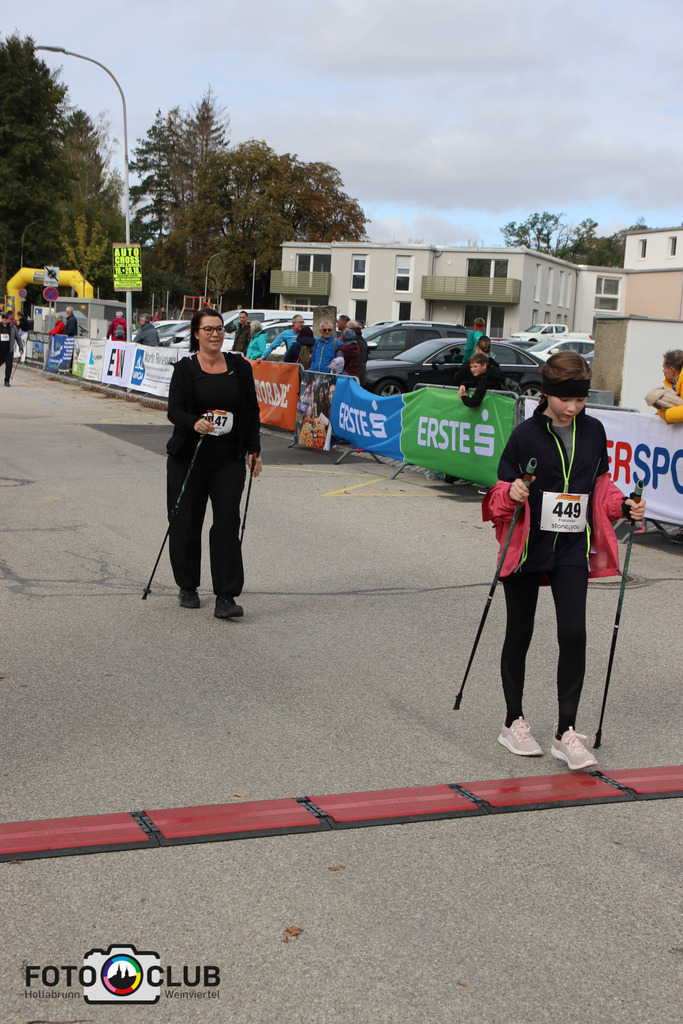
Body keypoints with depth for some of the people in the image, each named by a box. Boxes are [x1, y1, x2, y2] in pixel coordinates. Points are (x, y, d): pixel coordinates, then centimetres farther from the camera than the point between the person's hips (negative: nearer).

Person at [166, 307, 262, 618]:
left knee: (227, 523, -8)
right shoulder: (184, 369, 0)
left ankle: (226, 597, -7)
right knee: (186, 523, 6)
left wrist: (254, 450, 6)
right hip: (189, 456, -1)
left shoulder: (240, 367, 7)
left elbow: (252, 412, 12)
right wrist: (195, 423, -28)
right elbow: (174, 410, -8)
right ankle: (187, 587, 25)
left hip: (229, 458, 1)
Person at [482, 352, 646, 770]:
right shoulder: (527, 434, -8)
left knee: (573, 633, -9)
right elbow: (502, 490, -4)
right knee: (519, 634, 8)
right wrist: (512, 494, -25)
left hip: (572, 548, 2)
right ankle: (514, 722, 25)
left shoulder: (594, 431, 4)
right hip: (528, 546, -2)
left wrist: (623, 505, -2)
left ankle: (567, 731, 1)